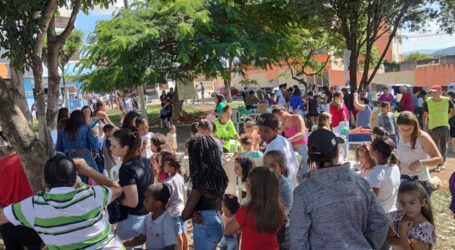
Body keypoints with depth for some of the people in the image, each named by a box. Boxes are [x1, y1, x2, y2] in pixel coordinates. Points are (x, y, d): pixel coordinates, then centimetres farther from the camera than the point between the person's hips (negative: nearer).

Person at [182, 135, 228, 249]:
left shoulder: (201, 180, -23)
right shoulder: (218, 175, -1)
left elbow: (185, 215, -17)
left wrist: (194, 212, 3)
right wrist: (196, 211, -14)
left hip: (204, 228, -8)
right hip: (217, 222, 8)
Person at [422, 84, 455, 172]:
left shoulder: (447, 100, -2)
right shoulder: (428, 102, -4)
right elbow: (425, 115, 4)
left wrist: (447, 118, 9)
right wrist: (424, 126, 0)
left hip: (444, 126, 2)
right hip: (433, 127, -2)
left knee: (444, 147, 11)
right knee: (436, 147, -3)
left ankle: (442, 163, 25)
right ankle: (439, 165, 3)